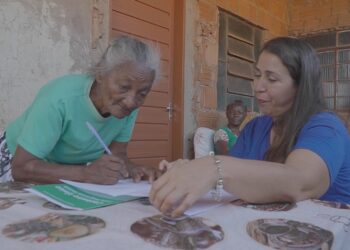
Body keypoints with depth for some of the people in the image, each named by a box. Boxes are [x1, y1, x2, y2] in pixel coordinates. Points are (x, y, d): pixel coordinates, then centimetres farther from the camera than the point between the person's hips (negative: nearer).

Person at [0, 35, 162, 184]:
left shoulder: (129, 106, -18)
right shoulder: (60, 98, -31)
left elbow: (117, 153, -10)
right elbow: (21, 168, -31)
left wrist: (131, 169, -31)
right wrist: (86, 173, -42)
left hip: (72, 167, 3)